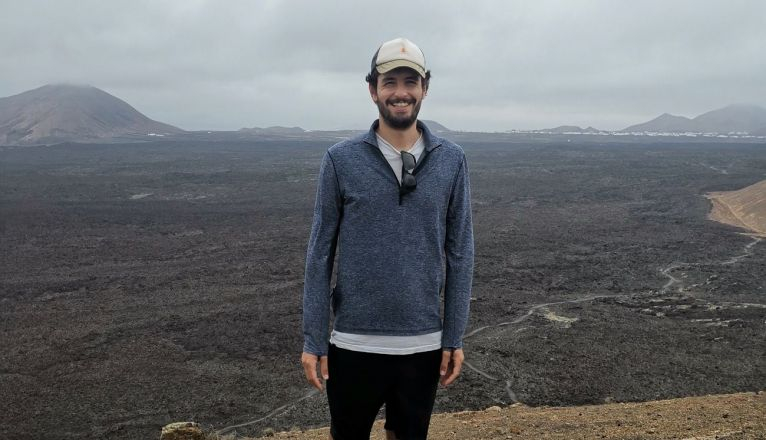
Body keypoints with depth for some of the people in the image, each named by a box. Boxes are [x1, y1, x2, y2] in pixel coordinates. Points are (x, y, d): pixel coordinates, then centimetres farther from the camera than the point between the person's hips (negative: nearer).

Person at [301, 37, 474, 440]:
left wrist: (454, 337, 0)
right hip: (354, 342, -1)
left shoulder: (451, 161, -1)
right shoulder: (341, 160, -5)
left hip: (423, 343, 1)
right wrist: (313, 339, -4)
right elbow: (320, 254, -3)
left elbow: (460, 254, 2)